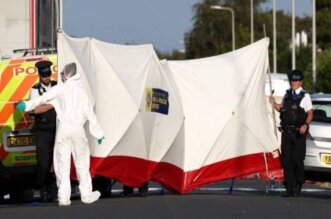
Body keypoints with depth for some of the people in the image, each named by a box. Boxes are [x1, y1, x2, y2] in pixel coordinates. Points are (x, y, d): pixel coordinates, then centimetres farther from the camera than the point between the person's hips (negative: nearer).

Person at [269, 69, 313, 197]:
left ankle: (298, 185, 13)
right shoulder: (287, 95, 13)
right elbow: (281, 109, 22)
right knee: (286, 160, 2)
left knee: (297, 160, -4)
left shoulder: (305, 96, -2)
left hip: (298, 133, -5)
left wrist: (305, 125, -21)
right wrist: (274, 104, 3)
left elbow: (310, 114, -5)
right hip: (286, 132, 5)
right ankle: (289, 188, 7)